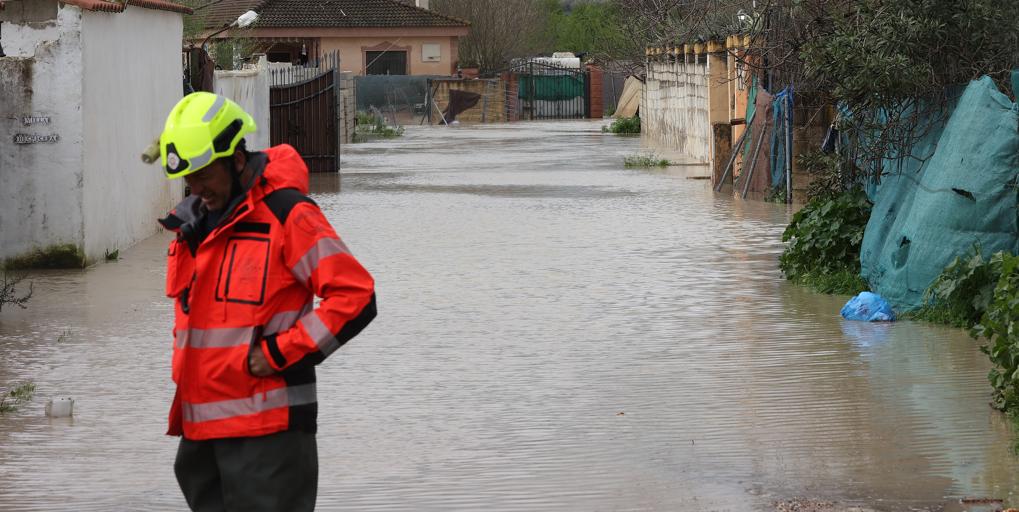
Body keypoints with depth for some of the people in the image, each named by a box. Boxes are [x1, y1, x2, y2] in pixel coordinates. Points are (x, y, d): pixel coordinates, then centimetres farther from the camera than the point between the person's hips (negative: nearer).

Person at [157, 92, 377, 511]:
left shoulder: (286, 215, -12)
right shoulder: (193, 222, 13)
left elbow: (355, 298, -16)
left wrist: (278, 354, -17)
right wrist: (184, 367, 17)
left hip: (267, 427, -8)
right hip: (199, 425, 8)